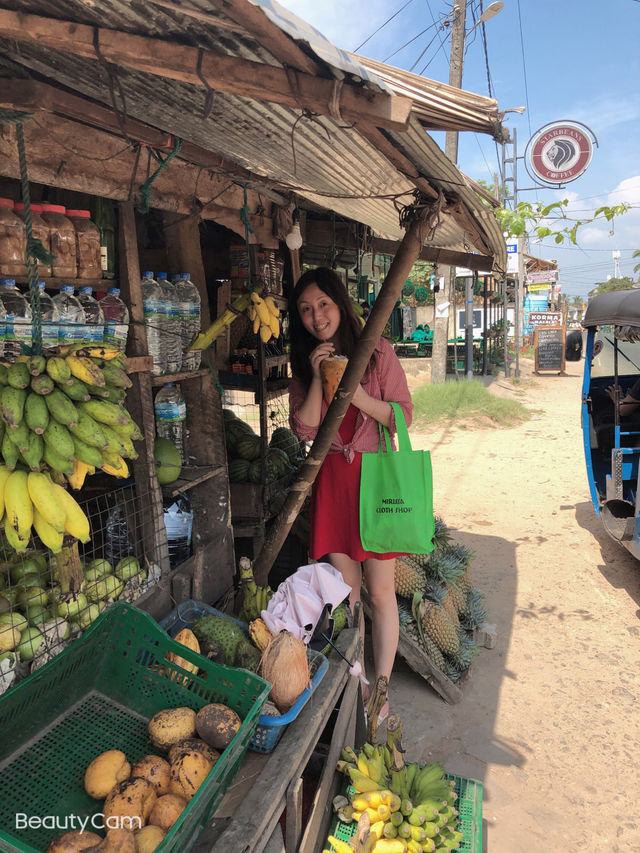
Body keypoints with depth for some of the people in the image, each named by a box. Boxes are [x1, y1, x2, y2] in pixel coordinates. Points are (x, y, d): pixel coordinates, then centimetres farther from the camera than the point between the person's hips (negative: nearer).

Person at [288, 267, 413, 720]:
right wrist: (317, 377, -11)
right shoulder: (305, 362, 8)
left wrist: (355, 393, -17)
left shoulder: (377, 351, -3)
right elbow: (304, 429, -1)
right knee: (346, 589, 12)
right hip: (332, 478, 4)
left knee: (379, 592, 2)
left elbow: (404, 416, -5)